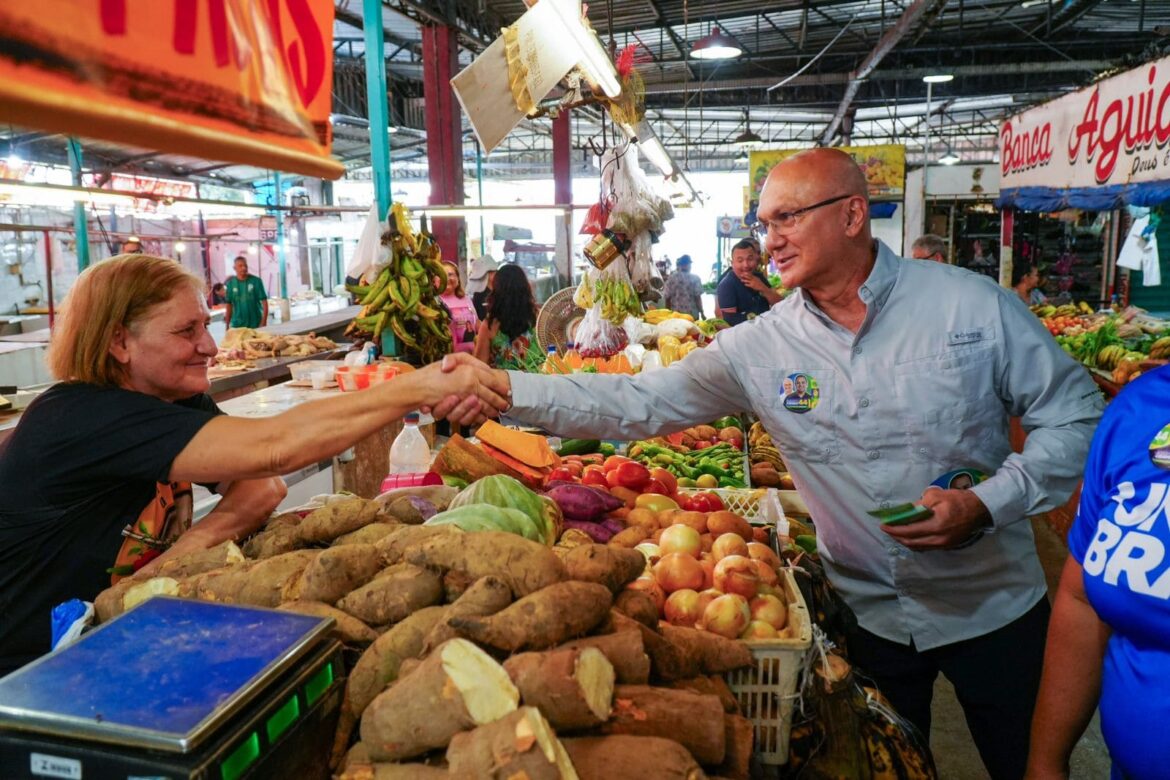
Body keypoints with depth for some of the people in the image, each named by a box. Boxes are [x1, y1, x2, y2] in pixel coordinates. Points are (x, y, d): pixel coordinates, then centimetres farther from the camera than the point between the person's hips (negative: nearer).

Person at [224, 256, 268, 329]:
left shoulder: (256, 281, -4)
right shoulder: (230, 283, 3)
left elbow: (264, 302, -5)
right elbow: (229, 305, 8)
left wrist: (264, 322, -12)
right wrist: (227, 325, 7)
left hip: (255, 325, -1)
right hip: (237, 325, 2)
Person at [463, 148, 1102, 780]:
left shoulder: (973, 304, -11)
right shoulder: (760, 348, -9)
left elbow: (1076, 415, -5)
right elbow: (640, 403, -14)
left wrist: (987, 504, -20)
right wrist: (505, 389, -23)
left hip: (993, 606, 0)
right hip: (869, 615, 1)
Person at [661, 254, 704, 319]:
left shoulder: (671, 278, 1)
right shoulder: (695, 278, -4)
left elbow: (666, 297, 1)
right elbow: (698, 297, -7)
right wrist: (702, 313, 1)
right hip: (692, 315, -2)